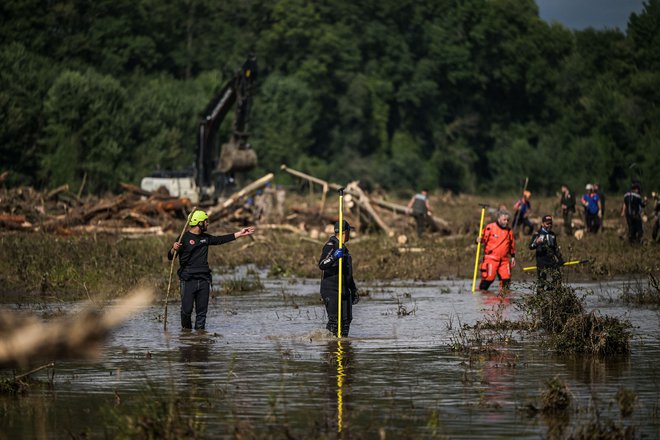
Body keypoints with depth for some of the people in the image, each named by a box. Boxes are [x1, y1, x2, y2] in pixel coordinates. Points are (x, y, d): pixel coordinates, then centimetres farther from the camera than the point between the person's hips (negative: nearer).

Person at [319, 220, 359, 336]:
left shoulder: (343, 248, 21)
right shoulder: (331, 246, -10)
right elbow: (321, 265, -24)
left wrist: (354, 290, 28)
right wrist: (333, 257, -39)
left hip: (344, 291, 9)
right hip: (331, 291, -9)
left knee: (346, 319, 4)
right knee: (335, 320, -13)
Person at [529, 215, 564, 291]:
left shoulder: (552, 235, 19)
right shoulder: (537, 234, 0)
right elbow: (531, 246, -13)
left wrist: (560, 259, 21)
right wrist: (536, 243, -34)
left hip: (553, 263, 5)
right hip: (542, 264, -5)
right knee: (542, 283, -6)